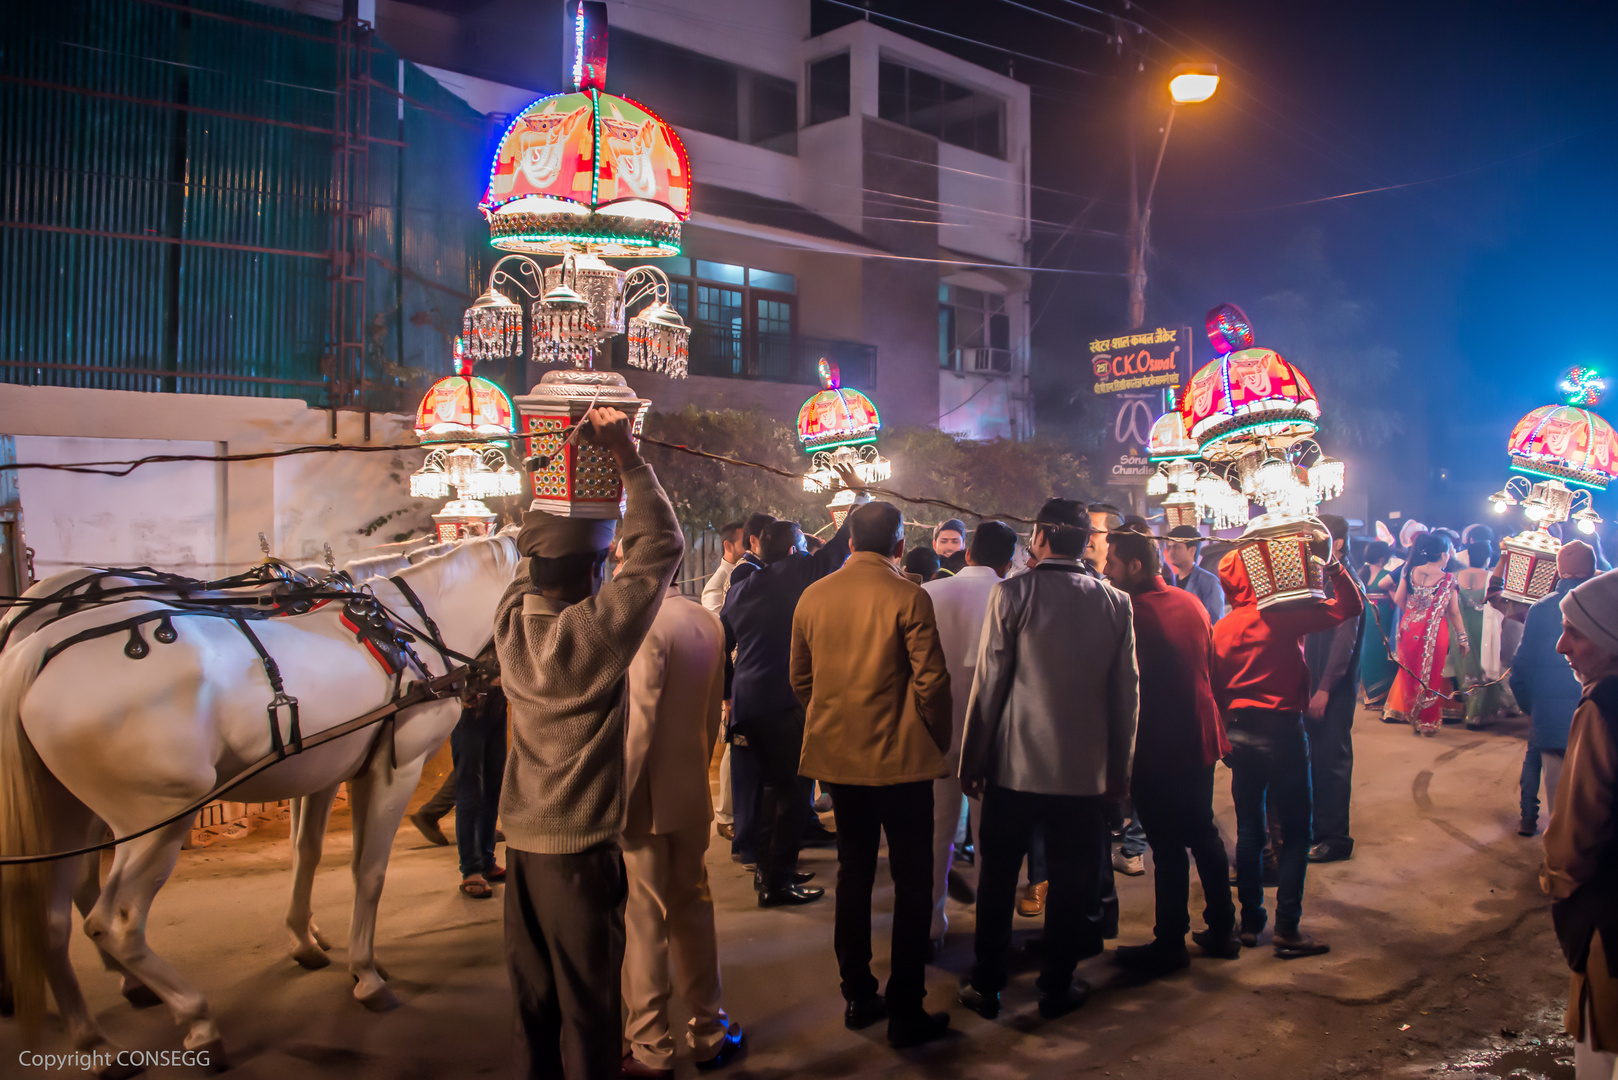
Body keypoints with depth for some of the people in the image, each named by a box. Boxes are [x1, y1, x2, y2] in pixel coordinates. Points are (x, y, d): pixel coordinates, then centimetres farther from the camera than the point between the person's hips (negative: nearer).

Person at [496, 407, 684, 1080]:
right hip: (581, 847, -6)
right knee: (589, 1006, 8)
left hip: (522, 840, 7)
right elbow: (662, 546, -18)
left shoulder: (511, 615, -4)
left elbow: (540, 555, 10)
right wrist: (628, 461, -12)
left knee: (533, 996, 18)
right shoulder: (597, 629, -21)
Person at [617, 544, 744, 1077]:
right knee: (692, 909, 18)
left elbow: (639, 725, -21)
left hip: (648, 798, -7)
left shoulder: (647, 626, -20)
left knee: (645, 923, 4)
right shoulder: (708, 621, 3)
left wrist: (618, 802, -14)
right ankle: (708, 1033, 30)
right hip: (693, 793, 7)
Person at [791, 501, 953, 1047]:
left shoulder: (813, 596, 1)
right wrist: (939, 740, 1)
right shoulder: (908, 597, -13)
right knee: (912, 881, 6)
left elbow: (801, 679, 9)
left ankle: (858, 996, 26)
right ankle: (906, 1011, 10)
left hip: (838, 756, 5)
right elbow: (931, 681, -14)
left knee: (854, 873, 17)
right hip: (901, 758, -5)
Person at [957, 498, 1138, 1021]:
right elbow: (1126, 690, 4)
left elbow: (988, 682, -8)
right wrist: (1119, 766, 13)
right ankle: (1057, 986, 24)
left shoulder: (1012, 594, -9)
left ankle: (986, 986, 21)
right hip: (1084, 767, 2)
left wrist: (971, 760, 0)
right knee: (1071, 879, 14)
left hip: (1015, 762, -2)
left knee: (997, 876, 11)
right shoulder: (1115, 603, 0)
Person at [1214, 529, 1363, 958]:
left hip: (1240, 733, 5)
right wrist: (1336, 571, 2)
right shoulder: (1283, 615, -11)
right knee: (1295, 831, 3)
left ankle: (1250, 923, 18)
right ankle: (1287, 929, 3)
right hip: (1282, 730, -5)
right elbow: (1348, 606, -9)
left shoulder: (1221, 629, 5)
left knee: (1249, 830, 12)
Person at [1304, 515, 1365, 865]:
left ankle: (1336, 838, 7)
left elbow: (1345, 640, -19)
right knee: (1316, 758, 13)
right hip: (1314, 685, 8)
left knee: (1332, 760, -1)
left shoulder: (1346, 583, -14)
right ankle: (1318, 827, 24)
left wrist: (1324, 689, -21)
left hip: (1335, 688, -8)